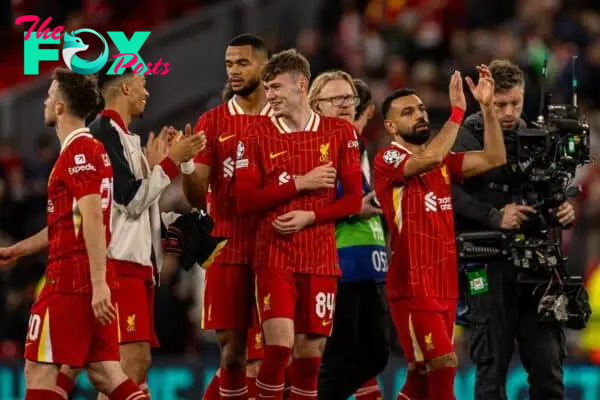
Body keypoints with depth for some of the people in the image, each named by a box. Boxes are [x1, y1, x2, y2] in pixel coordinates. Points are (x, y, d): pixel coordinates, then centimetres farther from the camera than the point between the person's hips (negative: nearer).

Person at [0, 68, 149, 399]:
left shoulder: (77, 151, -11)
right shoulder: (90, 148, 20)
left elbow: (92, 218, -20)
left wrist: (98, 284, -25)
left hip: (71, 277, -9)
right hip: (94, 281, 9)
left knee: (39, 369, -5)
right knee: (104, 370, 5)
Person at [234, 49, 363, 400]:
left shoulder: (340, 132, 5)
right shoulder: (257, 136, 2)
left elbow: (353, 198, 3)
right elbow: (245, 200, -5)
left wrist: (310, 217, -11)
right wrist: (300, 183, -11)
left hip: (321, 257, 2)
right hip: (274, 255, -2)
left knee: (310, 350, 3)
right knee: (279, 344, -16)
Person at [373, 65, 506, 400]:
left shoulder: (443, 162, 14)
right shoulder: (387, 160, -8)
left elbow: (494, 158, 5)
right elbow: (430, 157, -26)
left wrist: (487, 107, -3)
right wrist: (458, 109, -21)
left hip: (445, 286, 7)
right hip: (412, 286, -7)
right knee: (444, 364, -16)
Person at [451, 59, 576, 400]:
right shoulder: (467, 139, -2)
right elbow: (451, 193, -17)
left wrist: (566, 212, -1)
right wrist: (495, 217, -25)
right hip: (489, 266, -4)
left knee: (548, 365, 2)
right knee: (493, 366, -1)